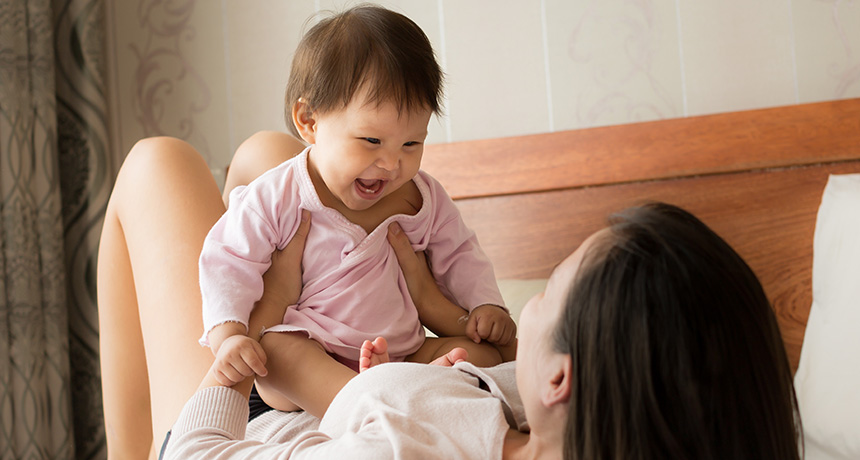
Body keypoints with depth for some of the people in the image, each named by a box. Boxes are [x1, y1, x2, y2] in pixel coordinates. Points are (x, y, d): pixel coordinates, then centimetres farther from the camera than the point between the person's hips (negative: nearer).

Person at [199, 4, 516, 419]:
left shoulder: (422, 198, 2)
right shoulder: (275, 199, -11)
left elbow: (459, 256, 17)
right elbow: (228, 264, -9)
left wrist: (487, 305, 0)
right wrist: (228, 335, -24)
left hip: (402, 352, 4)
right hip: (309, 350, -4)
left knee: (484, 349, -15)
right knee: (276, 353, -36)